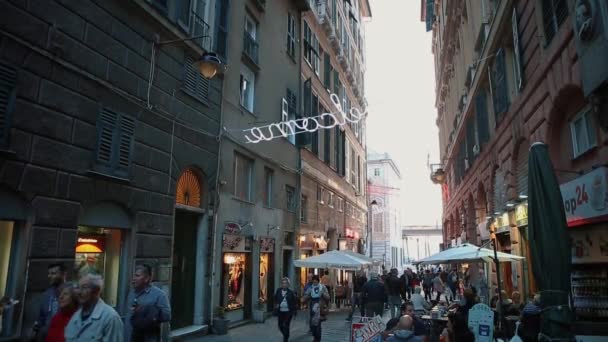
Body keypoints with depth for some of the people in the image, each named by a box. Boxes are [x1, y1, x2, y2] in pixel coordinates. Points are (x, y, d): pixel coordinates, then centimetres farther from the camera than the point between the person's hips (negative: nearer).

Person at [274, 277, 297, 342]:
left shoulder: (291, 292, -5)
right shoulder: (278, 291, 2)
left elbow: (294, 302, -1)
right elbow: (275, 300, 10)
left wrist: (294, 311, -3)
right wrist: (276, 305, -7)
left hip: (288, 311, -3)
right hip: (280, 311, 3)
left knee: (286, 326, -4)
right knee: (280, 326, 11)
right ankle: (286, 336, 37)